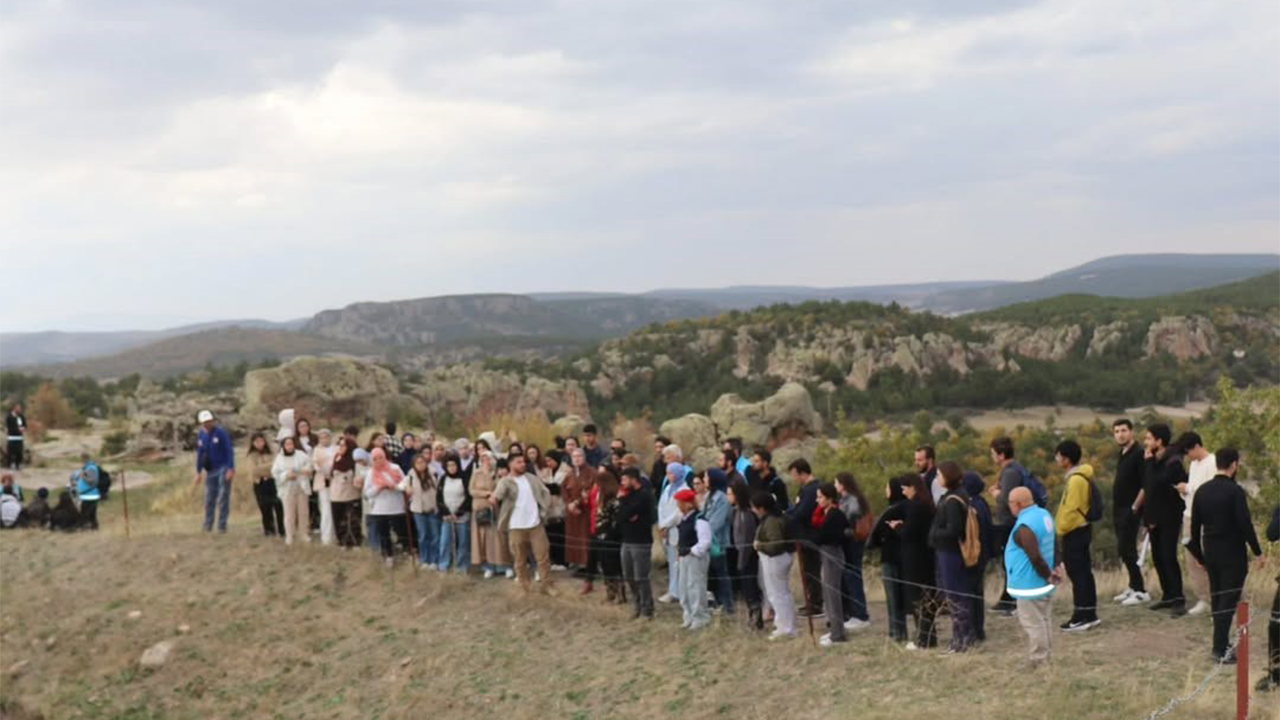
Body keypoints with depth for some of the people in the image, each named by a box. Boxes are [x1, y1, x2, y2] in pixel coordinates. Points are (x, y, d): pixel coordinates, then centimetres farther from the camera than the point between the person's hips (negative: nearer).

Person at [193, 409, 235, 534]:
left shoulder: (221, 432, -10)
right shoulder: (201, 436, 6)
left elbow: (229, 451, -11)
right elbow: (199, 454, 14)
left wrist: (231, 469, -16)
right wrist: (198, 472, 14)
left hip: (223, 469, -5)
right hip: (210, 471, 5)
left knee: (223, 498, -4)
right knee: (209, 499, 6)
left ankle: (222, 525, 0)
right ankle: (208, 526, 14)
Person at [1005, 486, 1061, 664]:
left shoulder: (1025, 526, -24)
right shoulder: (1044, 515, 6)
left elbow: (1035, 557, -25)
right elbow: (1055, 544, 13)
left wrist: (1048, 575, -12)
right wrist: (1055, 567, 7)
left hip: (1029, 585, -10)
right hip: (1043, 583, 10)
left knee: (1032, 623, -2)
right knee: (1045, 621, 16)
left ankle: (1039, 661, 2)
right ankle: (1046, 659, 24)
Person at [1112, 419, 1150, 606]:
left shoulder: (1138, 454, -14)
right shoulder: (1122, 454, 13)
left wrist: (1135, 506, -17)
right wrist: (1115, 506, 14)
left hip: (1131, 509, -9)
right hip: (1119, 509, 9)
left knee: (1126, 549, -10)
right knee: (1125, 549, 12)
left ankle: (1141, 591, -4)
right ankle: (1134, 587, 21)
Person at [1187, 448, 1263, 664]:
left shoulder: (1202, 491, 6)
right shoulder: (1235, 491, -15)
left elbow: (1195, 526, 10)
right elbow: (1245, 524, -18)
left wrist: (1199, 555, 18)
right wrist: (1257, 551, -8)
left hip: (1211, 554, 7)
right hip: (1233, 555, -6)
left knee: (1217, 600, 16)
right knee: (1228, 602, -4)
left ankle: (1221, 644, 22)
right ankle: (1220, 650, -7)